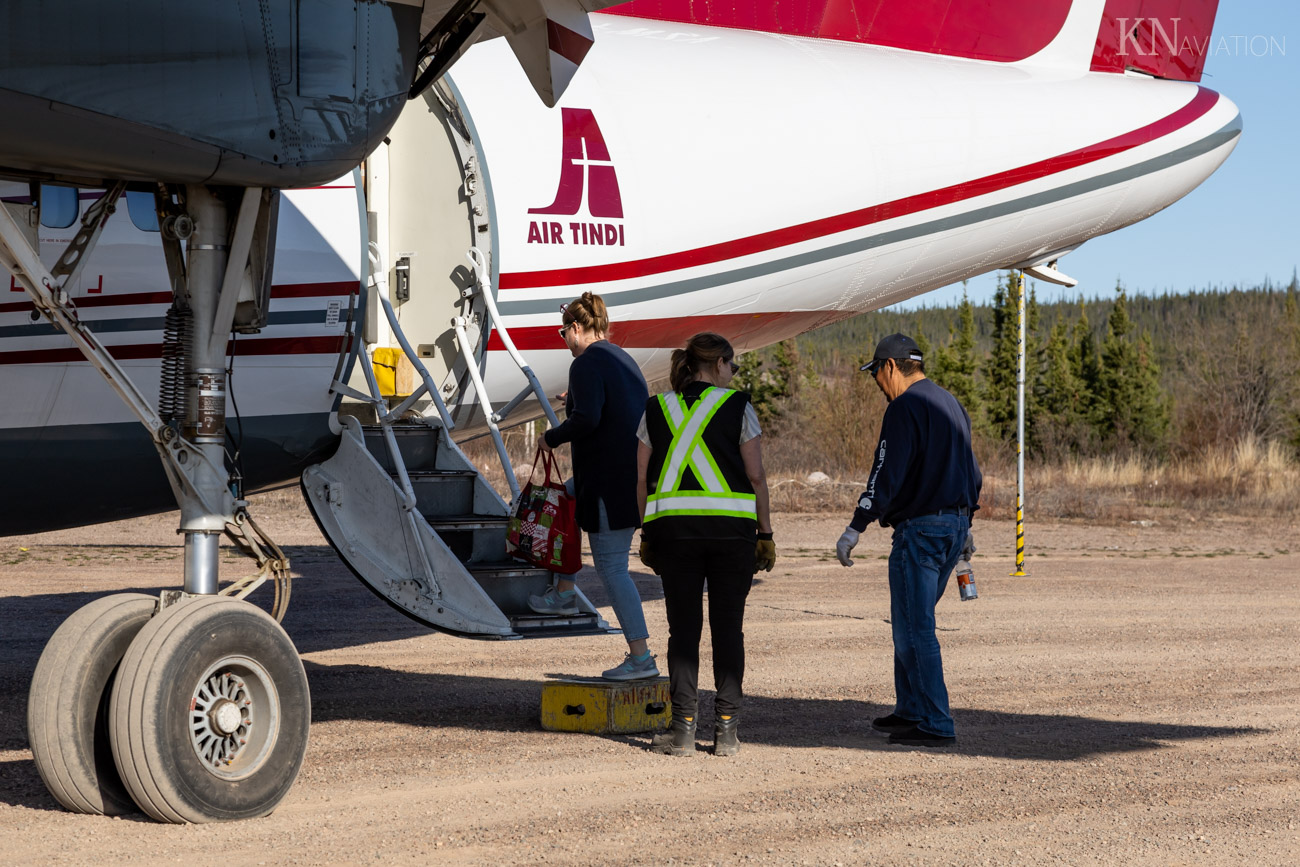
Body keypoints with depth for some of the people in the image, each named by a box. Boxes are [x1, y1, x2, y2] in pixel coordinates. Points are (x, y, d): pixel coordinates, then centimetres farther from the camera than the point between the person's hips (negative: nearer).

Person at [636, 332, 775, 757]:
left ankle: (683, 729, 0)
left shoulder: (655, 410, 8)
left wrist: (647, 534, 13)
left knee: (683, 627, 5)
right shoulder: (738, 408, 0)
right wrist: (766, 533, 2)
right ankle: (726, 729, 5)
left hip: (672, 527, 2)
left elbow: (641, 480, 6)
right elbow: (756, 476, -3)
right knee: (728, 627, 5)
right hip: (731, 528, -2)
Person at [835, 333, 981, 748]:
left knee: (914, 629, -7)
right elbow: (971, 470, 24)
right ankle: (910, 710, 23)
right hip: (954, 526, 10)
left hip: (919, 530, -10)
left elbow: (887, 476, -19)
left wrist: (855, 528, -17)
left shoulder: (905, 408, -13)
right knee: (910, 623, 19)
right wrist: (965, 523, 35)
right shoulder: (951, 404, 17)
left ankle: (936, 725, -8)